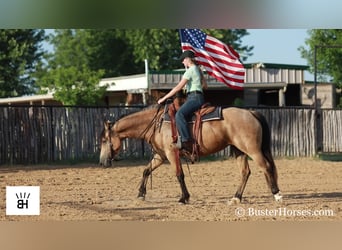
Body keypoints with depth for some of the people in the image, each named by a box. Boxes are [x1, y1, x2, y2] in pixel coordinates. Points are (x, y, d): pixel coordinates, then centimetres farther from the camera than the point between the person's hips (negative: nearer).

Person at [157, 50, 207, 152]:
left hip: (194, 98, -11)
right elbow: (204, 85, 30)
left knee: (179, 114, -30)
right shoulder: (198, 69, 20)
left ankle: (187, 142, -43)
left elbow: (178, 87, -12)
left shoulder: (190, 70, -9)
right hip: (198, 96, 11)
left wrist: (164, 98, -9)